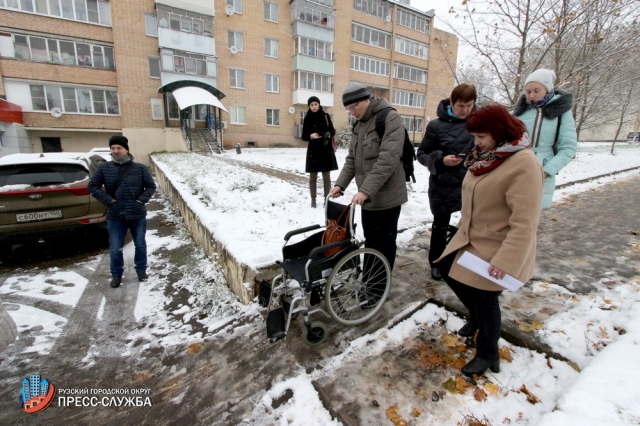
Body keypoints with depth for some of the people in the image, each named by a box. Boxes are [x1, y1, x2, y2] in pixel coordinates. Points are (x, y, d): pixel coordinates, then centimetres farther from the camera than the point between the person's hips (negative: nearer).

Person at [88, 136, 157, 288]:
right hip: (115, 217, 1)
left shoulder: (140, 168, -3)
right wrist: (109, 200, -8)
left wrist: (141, 200, -11)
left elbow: (151, 186, 0)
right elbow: (92, 186, 3)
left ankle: (141, 270, 33)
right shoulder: (104, 168, -1)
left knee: (140, 245, 13)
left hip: (138, 216, 0)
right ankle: (116, 274, 30)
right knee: (115, 249, 9)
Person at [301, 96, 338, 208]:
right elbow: (304, 136, 1)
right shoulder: (307, 119, 1)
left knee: (326, 175, 5)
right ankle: (313, 199, 14)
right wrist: (311, 136, -20)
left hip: (326, 149, 0)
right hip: (313, 150, 0)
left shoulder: (325, 116, 2)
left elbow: (333, 130, 6)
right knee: (313, 176, 5)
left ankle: (327, 198, 14)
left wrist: (329, 134, -16)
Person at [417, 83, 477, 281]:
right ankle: (436, 263, 32)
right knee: (440, 226, 12)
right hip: (444, 187, -2)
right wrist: (441, 160, -19)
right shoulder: (437, 125, -7)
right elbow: (421, 154, -3)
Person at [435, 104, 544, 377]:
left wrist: (507, 260, -29)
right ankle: (475, 315, 41)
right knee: (447, 270, 14)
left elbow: (525, 222, -27)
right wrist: (463, 225, 19)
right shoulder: (485, 157, 4)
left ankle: (488, 355, 28)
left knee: (484, 297, 2)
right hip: (470, 237, 9)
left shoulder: (523, 163, -23)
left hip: (496, 249, -8)